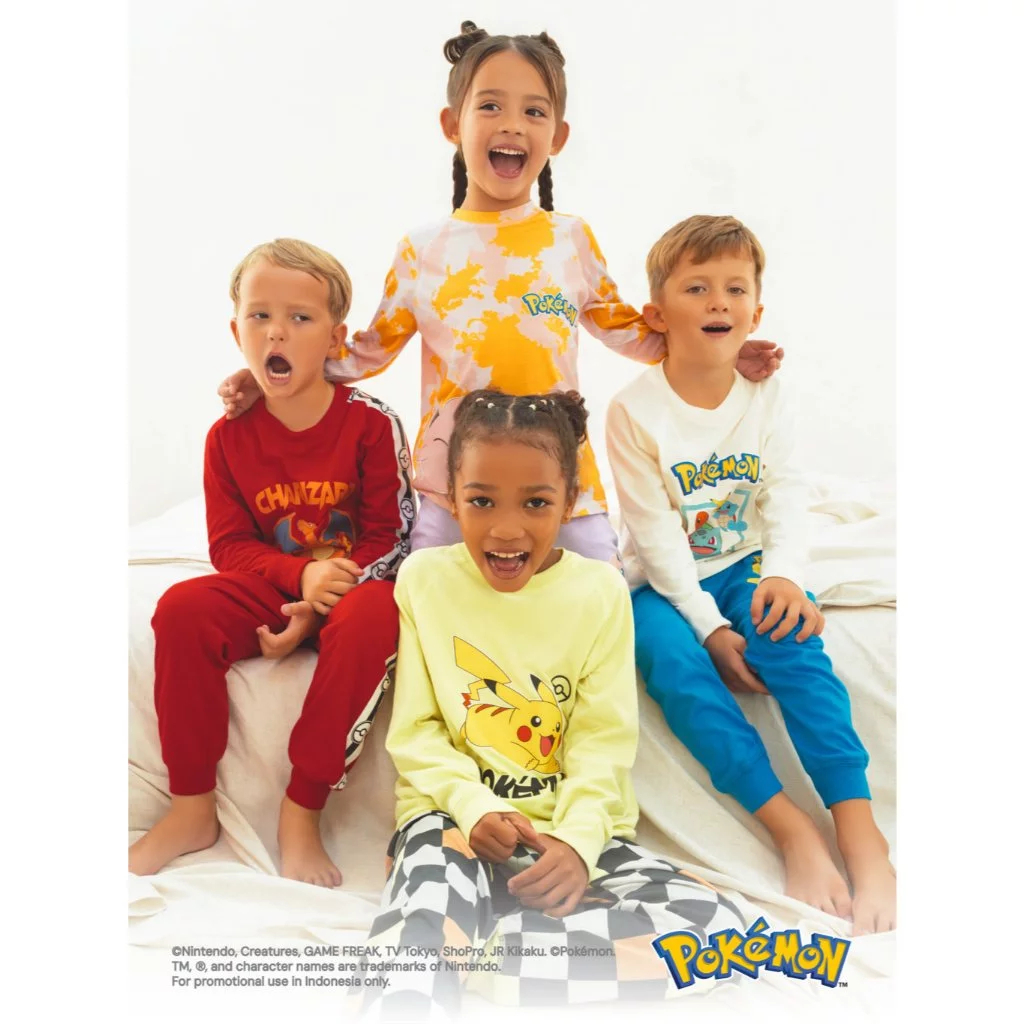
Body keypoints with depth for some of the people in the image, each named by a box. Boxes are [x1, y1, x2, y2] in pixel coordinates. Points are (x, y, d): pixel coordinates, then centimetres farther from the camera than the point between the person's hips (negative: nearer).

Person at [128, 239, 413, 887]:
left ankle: (303, 812, -22)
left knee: (373, 617, -36)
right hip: (271, 589, 3)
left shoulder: (371, 423, -9)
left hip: (354, 587, -3)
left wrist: (319, 609, -20)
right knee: (182, 609, -23)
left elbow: (391, 541, -9)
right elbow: (230, 546, 0)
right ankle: (194, 809, -9)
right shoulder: (230, 437, 0)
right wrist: (303, 576, -20)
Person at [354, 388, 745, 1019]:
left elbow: (602, 740, -3)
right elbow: (414, 731, -1)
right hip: (454, 813, -4)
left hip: (571, 826, 5)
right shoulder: (425, 578, -1)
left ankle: (475, 946, -19)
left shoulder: (600, 590, -2)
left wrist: (577, 839, -22)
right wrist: (475, 807, -19)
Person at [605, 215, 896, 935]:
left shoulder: (766, 398, 0)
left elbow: (786, 497, -7)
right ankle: (788, 823, -29)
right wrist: (710, 628, -21)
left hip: (745, 568, 2)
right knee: (674, 659, -31)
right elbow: (656, 534, -15)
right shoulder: (635, 411, -11)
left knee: (791, 633, -28)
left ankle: (857, 822, -26)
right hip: (663, 583, -2)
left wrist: (783, 574, -28)